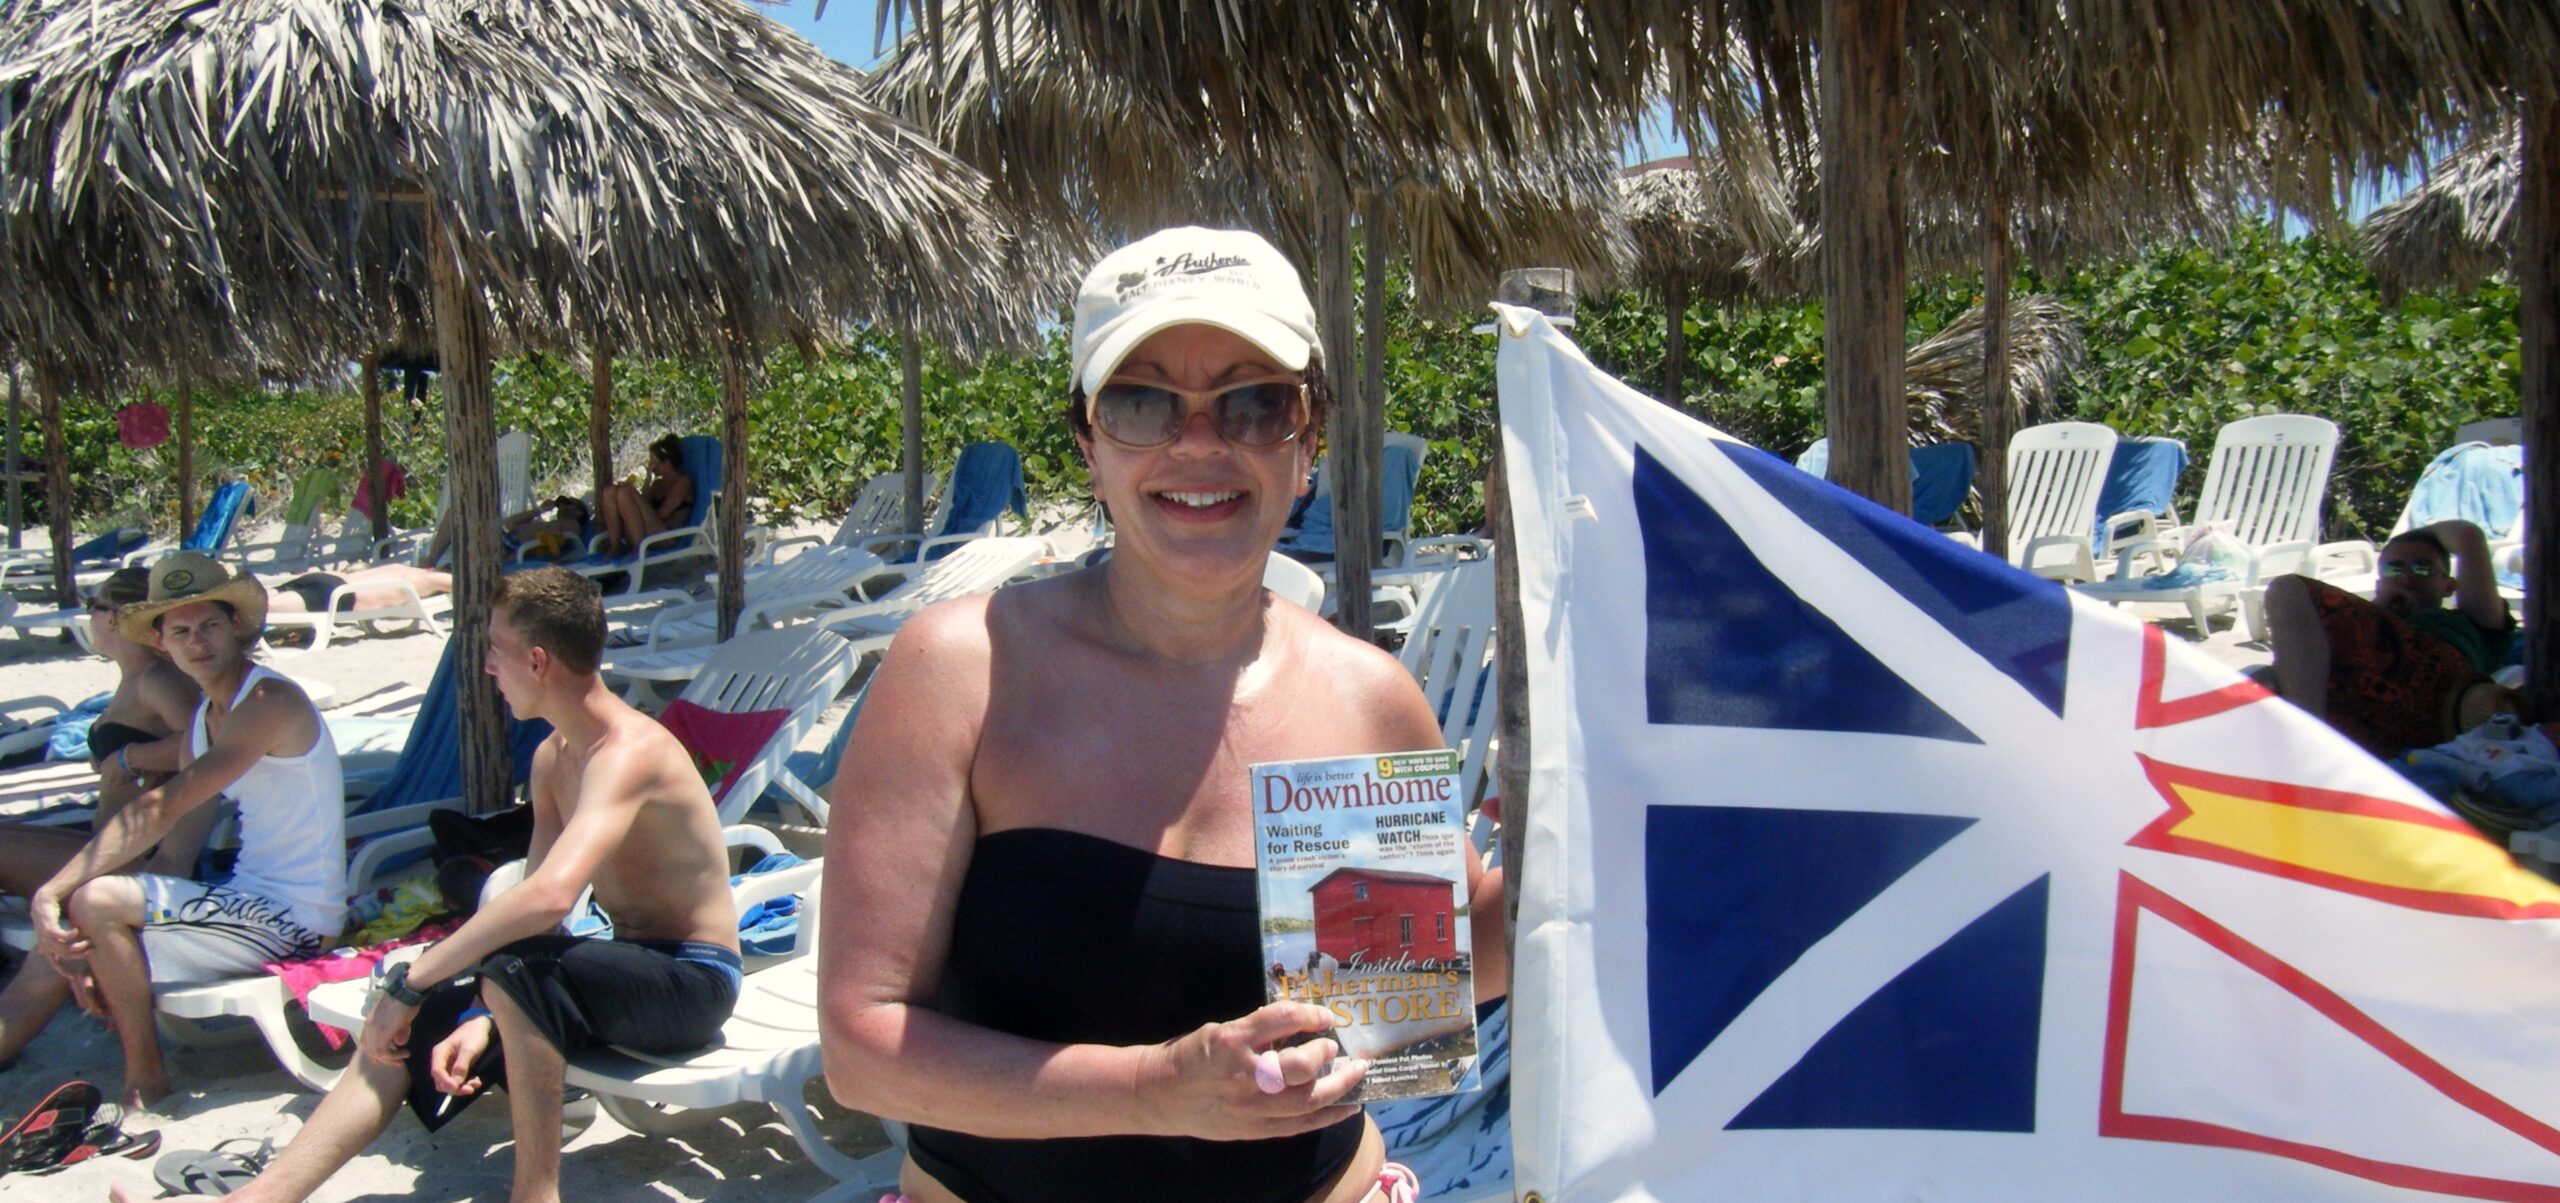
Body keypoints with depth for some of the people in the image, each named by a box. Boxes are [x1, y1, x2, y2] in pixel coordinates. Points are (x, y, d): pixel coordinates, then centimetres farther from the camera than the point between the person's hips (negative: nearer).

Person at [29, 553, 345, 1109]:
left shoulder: (270, 702, -16)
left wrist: (53, 893, -24)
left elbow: (162, 811, -23)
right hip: (248, 899, 9)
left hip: (292, 919, -9)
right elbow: (178, 834, 8)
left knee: (96, 901, -19)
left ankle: (146, 1084, -6)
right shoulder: (203, 719, 14)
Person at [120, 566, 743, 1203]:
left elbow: (548, 896, -39)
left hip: (691, 981, -9)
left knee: (515, 975, -35)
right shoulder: (552, 758, 8)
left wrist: (410, 982, -31)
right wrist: (481, 1020, -9)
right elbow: (533, 906, 7)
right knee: (404, 1026, 2)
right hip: (632, 965, 10)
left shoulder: (630, 751, -24)